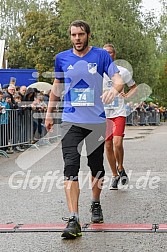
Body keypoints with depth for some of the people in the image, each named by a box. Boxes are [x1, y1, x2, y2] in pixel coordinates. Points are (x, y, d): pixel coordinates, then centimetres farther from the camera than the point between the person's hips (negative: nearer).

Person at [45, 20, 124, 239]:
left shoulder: (101, 55, 0)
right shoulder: (62, 58, 6)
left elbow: (118, 79, -7)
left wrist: (114, 90, -30)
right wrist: (49, 112, 21)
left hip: (96, 121, 0)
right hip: (71, 121, 0)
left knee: (96, 166, 12)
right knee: (71, 167, -13)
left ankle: (96, 205, 37)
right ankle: (73, 220, -17)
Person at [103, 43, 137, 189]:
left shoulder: (123, 71, 3)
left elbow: (134, 87, 15)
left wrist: (127, 96, -4)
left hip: (119, 112, -1)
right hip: (104, 113, 2)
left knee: (117, 143, -16)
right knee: (108, 145, 4)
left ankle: (121, 168, 11)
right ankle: (115, 175, 18)